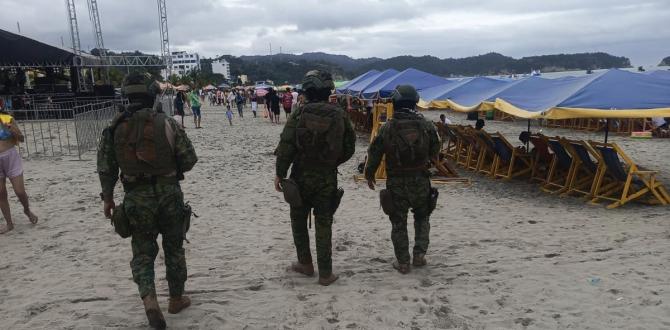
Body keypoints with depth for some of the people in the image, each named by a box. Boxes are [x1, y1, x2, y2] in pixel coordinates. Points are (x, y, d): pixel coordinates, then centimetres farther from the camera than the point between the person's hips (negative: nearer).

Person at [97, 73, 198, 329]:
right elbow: (189, 159, -6)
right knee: (174, 248, 15)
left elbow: (106, 169, 3)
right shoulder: (167, 123, -8)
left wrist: (107, 198, 16)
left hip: (136, 198, 1)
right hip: (169, 193, -1)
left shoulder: (114, 128, -1)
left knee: (142, 252, 13)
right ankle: (176, 299, 28)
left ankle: (149, 299, -6)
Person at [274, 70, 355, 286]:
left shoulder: (299, 114, -10)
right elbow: (349, 146, 5)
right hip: (328, 178, 2)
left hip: (301, 176, -1)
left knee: (298, 220, 18)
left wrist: (280, 174, -3)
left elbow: (286, 147, -12)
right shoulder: (339, 115, -2)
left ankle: (306, 264, 27)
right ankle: (325, 274, 11)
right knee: (323, 224, 8)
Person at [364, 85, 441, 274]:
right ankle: (419, 254, 16)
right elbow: (435, 153, 6)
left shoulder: (387, 129, -9)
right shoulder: (427, 126, -5)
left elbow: (374, 154, -2)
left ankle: (403, 262, 15)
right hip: (421, 181, 1)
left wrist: (369, 175, 14)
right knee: (422, 218, 22)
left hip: (396, 183, -1)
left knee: (398, 223, 10)